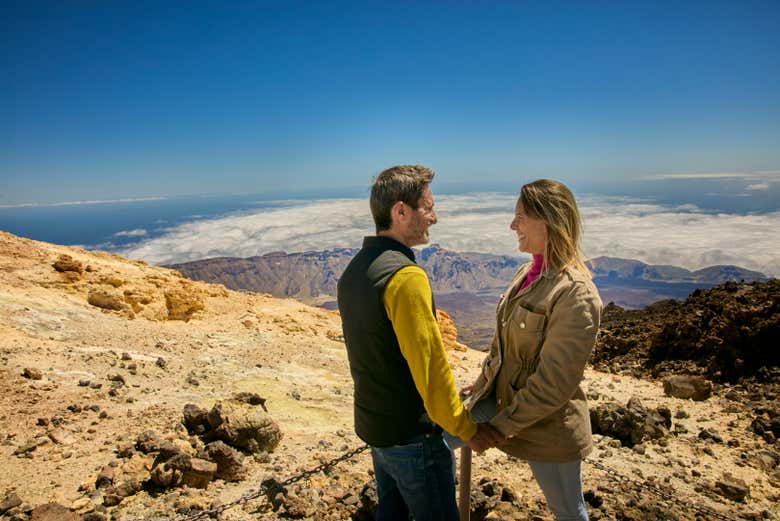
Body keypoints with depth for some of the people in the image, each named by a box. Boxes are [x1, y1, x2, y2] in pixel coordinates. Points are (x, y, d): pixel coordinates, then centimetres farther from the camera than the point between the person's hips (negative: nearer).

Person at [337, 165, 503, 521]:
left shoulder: (353, 270, 2)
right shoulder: (405, 275, -26)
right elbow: (431, 366, -24)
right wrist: (466, 428, -10)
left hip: (371, 423, 8)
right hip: (411, 434, -8)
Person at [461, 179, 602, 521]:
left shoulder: (576, 294, -26)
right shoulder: (527, 272, -1)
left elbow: (553, 383, -25)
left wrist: (501, 426, -19)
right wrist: (483, 381, 15)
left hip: (546, 425, -7)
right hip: (499, 398, 8)